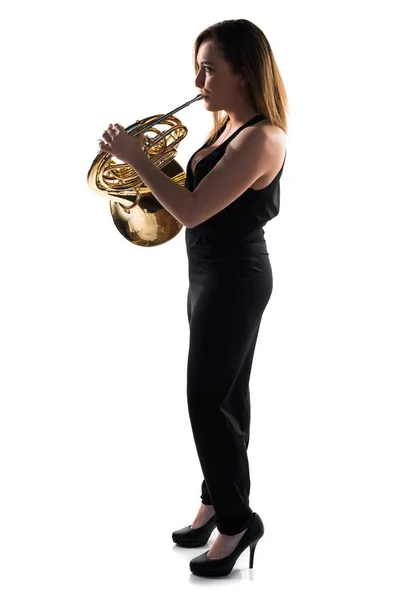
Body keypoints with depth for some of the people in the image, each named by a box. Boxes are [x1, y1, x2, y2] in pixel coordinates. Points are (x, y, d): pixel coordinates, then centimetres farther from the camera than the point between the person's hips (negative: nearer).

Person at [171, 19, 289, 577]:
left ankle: (237, 520, 11)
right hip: (212, 275, 10)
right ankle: (217, 500, 31)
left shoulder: (260, 138, -23)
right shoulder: (226, 128, 8)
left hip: (233, 279, -10)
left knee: (208, 402, -4)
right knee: (225, 397, 18)